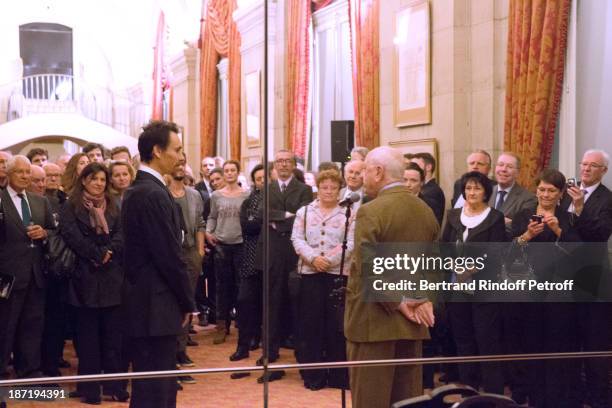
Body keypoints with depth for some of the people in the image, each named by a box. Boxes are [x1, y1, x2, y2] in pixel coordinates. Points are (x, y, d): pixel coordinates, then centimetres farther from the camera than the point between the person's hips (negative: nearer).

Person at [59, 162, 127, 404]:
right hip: (86, 275, -4)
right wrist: (98, 255, -15)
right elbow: (71, 236, -12)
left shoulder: (112, 207, 15)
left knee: (113, 332, 4)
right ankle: (89, 387, 6)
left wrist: (109, 252, -15)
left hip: (112, 276, 4)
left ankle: (114, 383, 10)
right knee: (88, 333, 1)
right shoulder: (71, 207, 1)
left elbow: (121, 234, 3)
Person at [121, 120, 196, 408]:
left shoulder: (137, 190, 13)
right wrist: (187, 302, -8)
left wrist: (182, 298, 15)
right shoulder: (154, 194, -18)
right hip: (155, 303, -10)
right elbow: (169, 255, -19)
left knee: (150, 384, 15)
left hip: (142, 300, 10)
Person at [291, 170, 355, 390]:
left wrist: (329, 260, -16)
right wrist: (313, 258, -14)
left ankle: (338, 374, 9)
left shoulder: (348, 214, 4)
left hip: (338, 272, -2)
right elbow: (297, 239, 2)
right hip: (309, 273, 2)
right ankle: (313, 374, 12)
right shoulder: (304, 212, 11)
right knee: (311, 322, 3)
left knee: (336, 323, 0)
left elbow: (350, 244, -4)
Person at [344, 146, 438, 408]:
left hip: (374, 321, -7)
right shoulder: (426, 211, 9)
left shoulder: (370, 212, -14)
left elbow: (367, 270, -18)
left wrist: (398, 303, -10)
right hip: (411, 323, 7)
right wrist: (425, 298, 4)